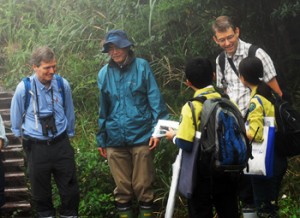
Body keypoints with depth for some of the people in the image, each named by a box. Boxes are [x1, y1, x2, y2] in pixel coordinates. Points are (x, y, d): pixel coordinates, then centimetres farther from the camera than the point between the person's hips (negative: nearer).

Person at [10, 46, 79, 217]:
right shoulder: (24, 88, -13)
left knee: (69, 187, 8)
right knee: (41, 190, 13)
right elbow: (16, 116, 6)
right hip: (36, 146, -1)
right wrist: (20, 135, 19)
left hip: (61, 143, 1)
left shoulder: (63, 84, -9)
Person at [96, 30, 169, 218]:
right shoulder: (104, 73, 8)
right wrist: (101, 139, 16)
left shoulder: (142, 66, -1)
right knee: (122, 187, 9)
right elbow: (103, 109, 14)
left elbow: (155, 100, -2)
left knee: (143, 185, 3)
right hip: (115, 139, 3)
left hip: (141, 136, -3)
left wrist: (158, 130, -9)